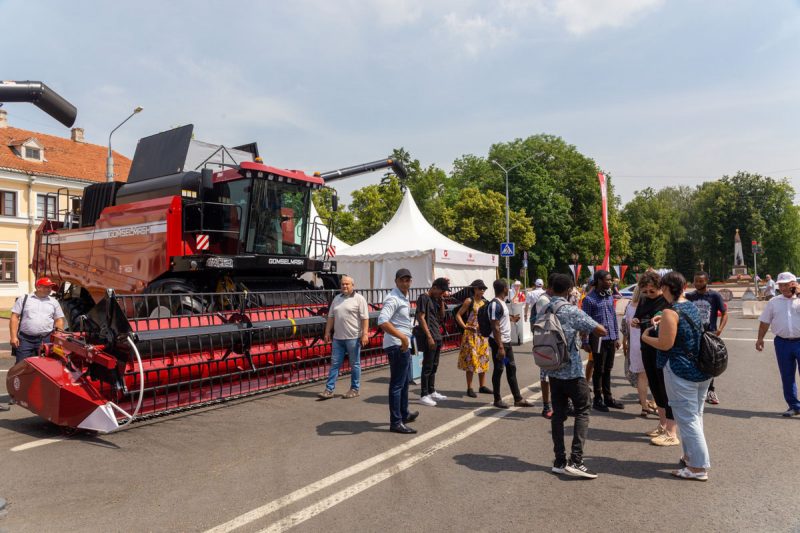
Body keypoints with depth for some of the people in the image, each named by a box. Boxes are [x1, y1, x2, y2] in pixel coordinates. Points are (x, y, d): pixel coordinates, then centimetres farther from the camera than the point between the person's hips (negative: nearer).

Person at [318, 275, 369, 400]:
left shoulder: (359, 299, -5)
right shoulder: (337, 299, 13)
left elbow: (365, 318, -10)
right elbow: (331, 317, 15)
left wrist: (365, 334, -17)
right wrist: (327, 332, 10)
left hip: (353, 338, -5)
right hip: (338, 338, 5)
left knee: (355, 364, 6)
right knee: (334, 363, 7)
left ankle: (354, 389, 17)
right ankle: (329, 390, 10)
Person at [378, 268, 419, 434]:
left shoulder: (404, 298, 14)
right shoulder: (393, 299, -18)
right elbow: (382, 321, -32)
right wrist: (402, 337, -32)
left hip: (404, 345, 10)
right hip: (397, 346, -10)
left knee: (405, 381, 21)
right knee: (397, 384, -5)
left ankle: (404, 414, 36)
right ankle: (396, 423, 2)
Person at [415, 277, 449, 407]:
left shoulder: (436, 299, 15)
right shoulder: (424, 297, -10)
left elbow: (441, 317, 16)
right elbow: (421, 318, -16)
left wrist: (441, 301, 5)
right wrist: (429, 337, -19)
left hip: (437, 337, 9)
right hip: (429, 337, -9)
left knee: (434, 366, 15)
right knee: (428, 366, -5)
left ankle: (432, 392, 25)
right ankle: (423, 395, 1)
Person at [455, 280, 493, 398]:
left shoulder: (485, 302, 11)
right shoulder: (469, 301, -6)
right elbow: (458, 315, -9)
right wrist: (465, 326, -20)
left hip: (483, 334, 6)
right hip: (471, 334, -6)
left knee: (483, 359, 10)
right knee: (471, 359, -4)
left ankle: (482, 386, 20)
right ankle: (469, 388, 3)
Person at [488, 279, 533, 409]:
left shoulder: (502, 302, 10)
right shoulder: (495, 304, -20)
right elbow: (495, 327, -24)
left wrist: (510, 318, 38)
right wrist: (500, 347, -25)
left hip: (507, 341, 10)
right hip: (499, 342, -10)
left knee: (511, 369, 13)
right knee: (498, 370, 2)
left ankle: (518, 399, 20)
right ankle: (497, 400, 15)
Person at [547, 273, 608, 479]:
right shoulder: (572, 312, -14)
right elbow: (602, 331, -13)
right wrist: (584, 329, 6)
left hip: (552, 371, 5)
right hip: (572, 371, -5)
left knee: (558, 413, 10)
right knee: (583, 410, 5)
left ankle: (559, 461, 13)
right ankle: (576, 461, -3)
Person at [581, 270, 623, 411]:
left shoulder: (610, 296, 9)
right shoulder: (589, 299, -11)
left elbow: (614, 317, 14)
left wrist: (617, 337, 12)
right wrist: (586, 342, -10)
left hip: (611, 339, 6)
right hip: (599, 339, -6)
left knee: (608, 370, 15)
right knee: (599, 370, 4)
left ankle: (608, 398, 26)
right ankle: (597, 400, 15)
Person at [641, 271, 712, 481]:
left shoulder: (670, 312, -18)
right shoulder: (692, 307, 7)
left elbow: (665, 344, -22)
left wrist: (645, 337, -6)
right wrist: (663, 322, 22)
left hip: (681, 372, -9)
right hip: (702, 370, 9)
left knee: (687, 419, 0)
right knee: (696, 416, 19)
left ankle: (699, 467, 6)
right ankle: (692, 456, 32)